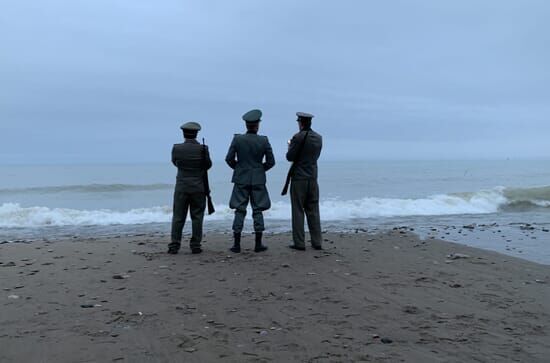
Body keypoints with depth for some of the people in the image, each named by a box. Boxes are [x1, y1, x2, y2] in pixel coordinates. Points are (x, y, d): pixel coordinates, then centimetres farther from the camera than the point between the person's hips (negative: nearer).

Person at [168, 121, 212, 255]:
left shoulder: (176, 148, -7)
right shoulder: (203, 149, -9)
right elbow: (208, 165, 4)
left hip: (181, 187, 1)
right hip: (198, 187, -1)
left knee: (178, 217, 7)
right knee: (197, 217, 7)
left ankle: (174, 245, 7)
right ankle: (195, 245, 8)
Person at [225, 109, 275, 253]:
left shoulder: (237, 139, -6)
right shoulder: (263, 140, -6)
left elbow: (229, 159, -2)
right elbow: (271, 161, -1)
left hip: (241, 179, 0)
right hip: (258, 180, 0)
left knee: (240, 210, 5)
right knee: (258, 210, 7)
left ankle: (236, 244, 5)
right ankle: (258, 244, 8)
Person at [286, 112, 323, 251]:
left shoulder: (298, 137, -14)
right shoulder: (318, 138, 6)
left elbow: (290, 157, -11)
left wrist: (290, 146, 9)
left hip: (299, 178, -6)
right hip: (313, 178, 6)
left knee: (298, 211, 1)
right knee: (313, 210, 11)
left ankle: (299, 243, 2)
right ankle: (317, 242, 13)